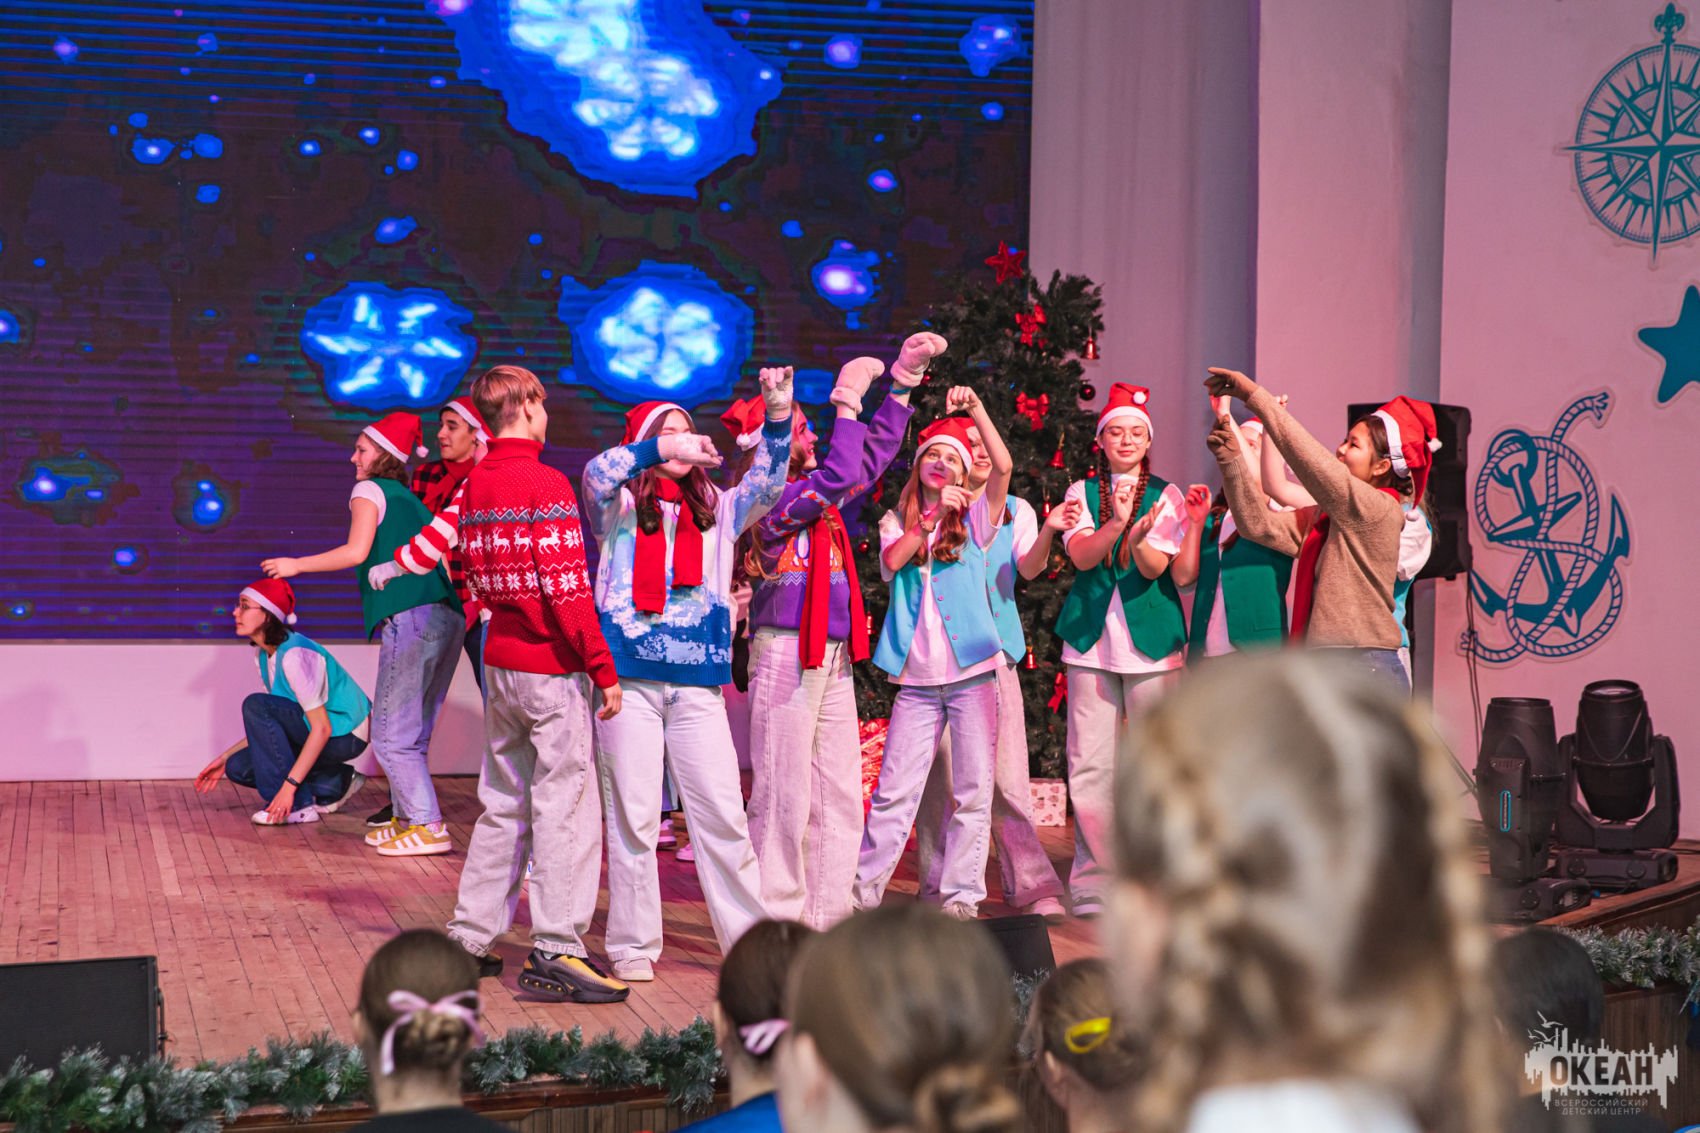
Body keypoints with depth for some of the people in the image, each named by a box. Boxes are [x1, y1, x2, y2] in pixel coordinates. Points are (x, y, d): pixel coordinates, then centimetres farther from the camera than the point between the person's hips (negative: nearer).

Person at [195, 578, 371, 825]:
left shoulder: (295, 654, -24)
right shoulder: (264, 654, 5)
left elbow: (322, 728, -27)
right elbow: (269, 725, 14)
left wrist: (289, 786, -30)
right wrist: (225, 757, 10)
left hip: (345, 734, -9)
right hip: (321, 732, 9)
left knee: (256, 705, -23)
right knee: (238, 767, 1)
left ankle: (297, 806, -19)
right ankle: (334, 785, 8)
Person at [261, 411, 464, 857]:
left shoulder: (369, 490, 4)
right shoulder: (410, 500, 26)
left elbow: (357, 552, -8)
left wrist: (295, 565, 0)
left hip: (411, 618, -8)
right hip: (448, 617, 8)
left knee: (390, 734, -4)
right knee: (410, 733, 16)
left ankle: (429, 827, -8)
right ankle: (407, 818, 18)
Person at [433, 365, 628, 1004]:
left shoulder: (473, 488, 10)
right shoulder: (546, 484, -14)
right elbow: (567, 589, -18)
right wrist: (603, 669, -15)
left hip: (499, 661, 8)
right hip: (552, 666, -8)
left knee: (503, 806, 15)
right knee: (565, 807, -4)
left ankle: (468, 939, 18)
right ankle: (555, 951, -4)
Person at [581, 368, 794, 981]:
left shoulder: (714, 510, 17)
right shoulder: (620, 505, 7)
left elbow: (765, 487, 3)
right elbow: (597, 475, -14)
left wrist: (777, 419, -12)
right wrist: (661, 450, -29)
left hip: (697, 683, 3)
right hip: (629, 678, -2)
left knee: (724, 813, 1)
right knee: (633, 815, 0)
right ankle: (633, 946, 9)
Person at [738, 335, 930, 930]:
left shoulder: (812, 492, 17)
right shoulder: (766, 500, -8)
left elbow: (874, 453, 23)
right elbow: (841, 475, -21)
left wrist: (903, 374, 19)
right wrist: (848, 400, -13)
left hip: (834, 658, 9)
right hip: (785, 653, -9)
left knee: (840, 798, 7)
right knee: (783, 797, -6)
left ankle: (828, 918, 12)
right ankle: (778, 925, -1)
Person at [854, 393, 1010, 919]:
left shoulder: (975, 518, 8)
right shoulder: (898, 521, 13)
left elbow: (1003, 467, -8)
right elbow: (891, 560, -8)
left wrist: (977, 411, -14)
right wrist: (933, 515, -16)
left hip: (971, 671, -1)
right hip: (917, 677, 1)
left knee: (973, 791, 0)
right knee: (893, 790, 1)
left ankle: (961, 895, 7)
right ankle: (864, 890, 8)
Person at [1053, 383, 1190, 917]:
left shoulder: (1165, 495, 6)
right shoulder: (1082, 491, 10)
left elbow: (1155, 567, -7)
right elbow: (1081, 554, -6)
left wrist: (1139, 535, -28)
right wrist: (1116, 523, -24)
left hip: (1150, 637, -1)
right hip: (1091, 637, 1)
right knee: (1090, 764, 0)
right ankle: (1093, 885, 7)